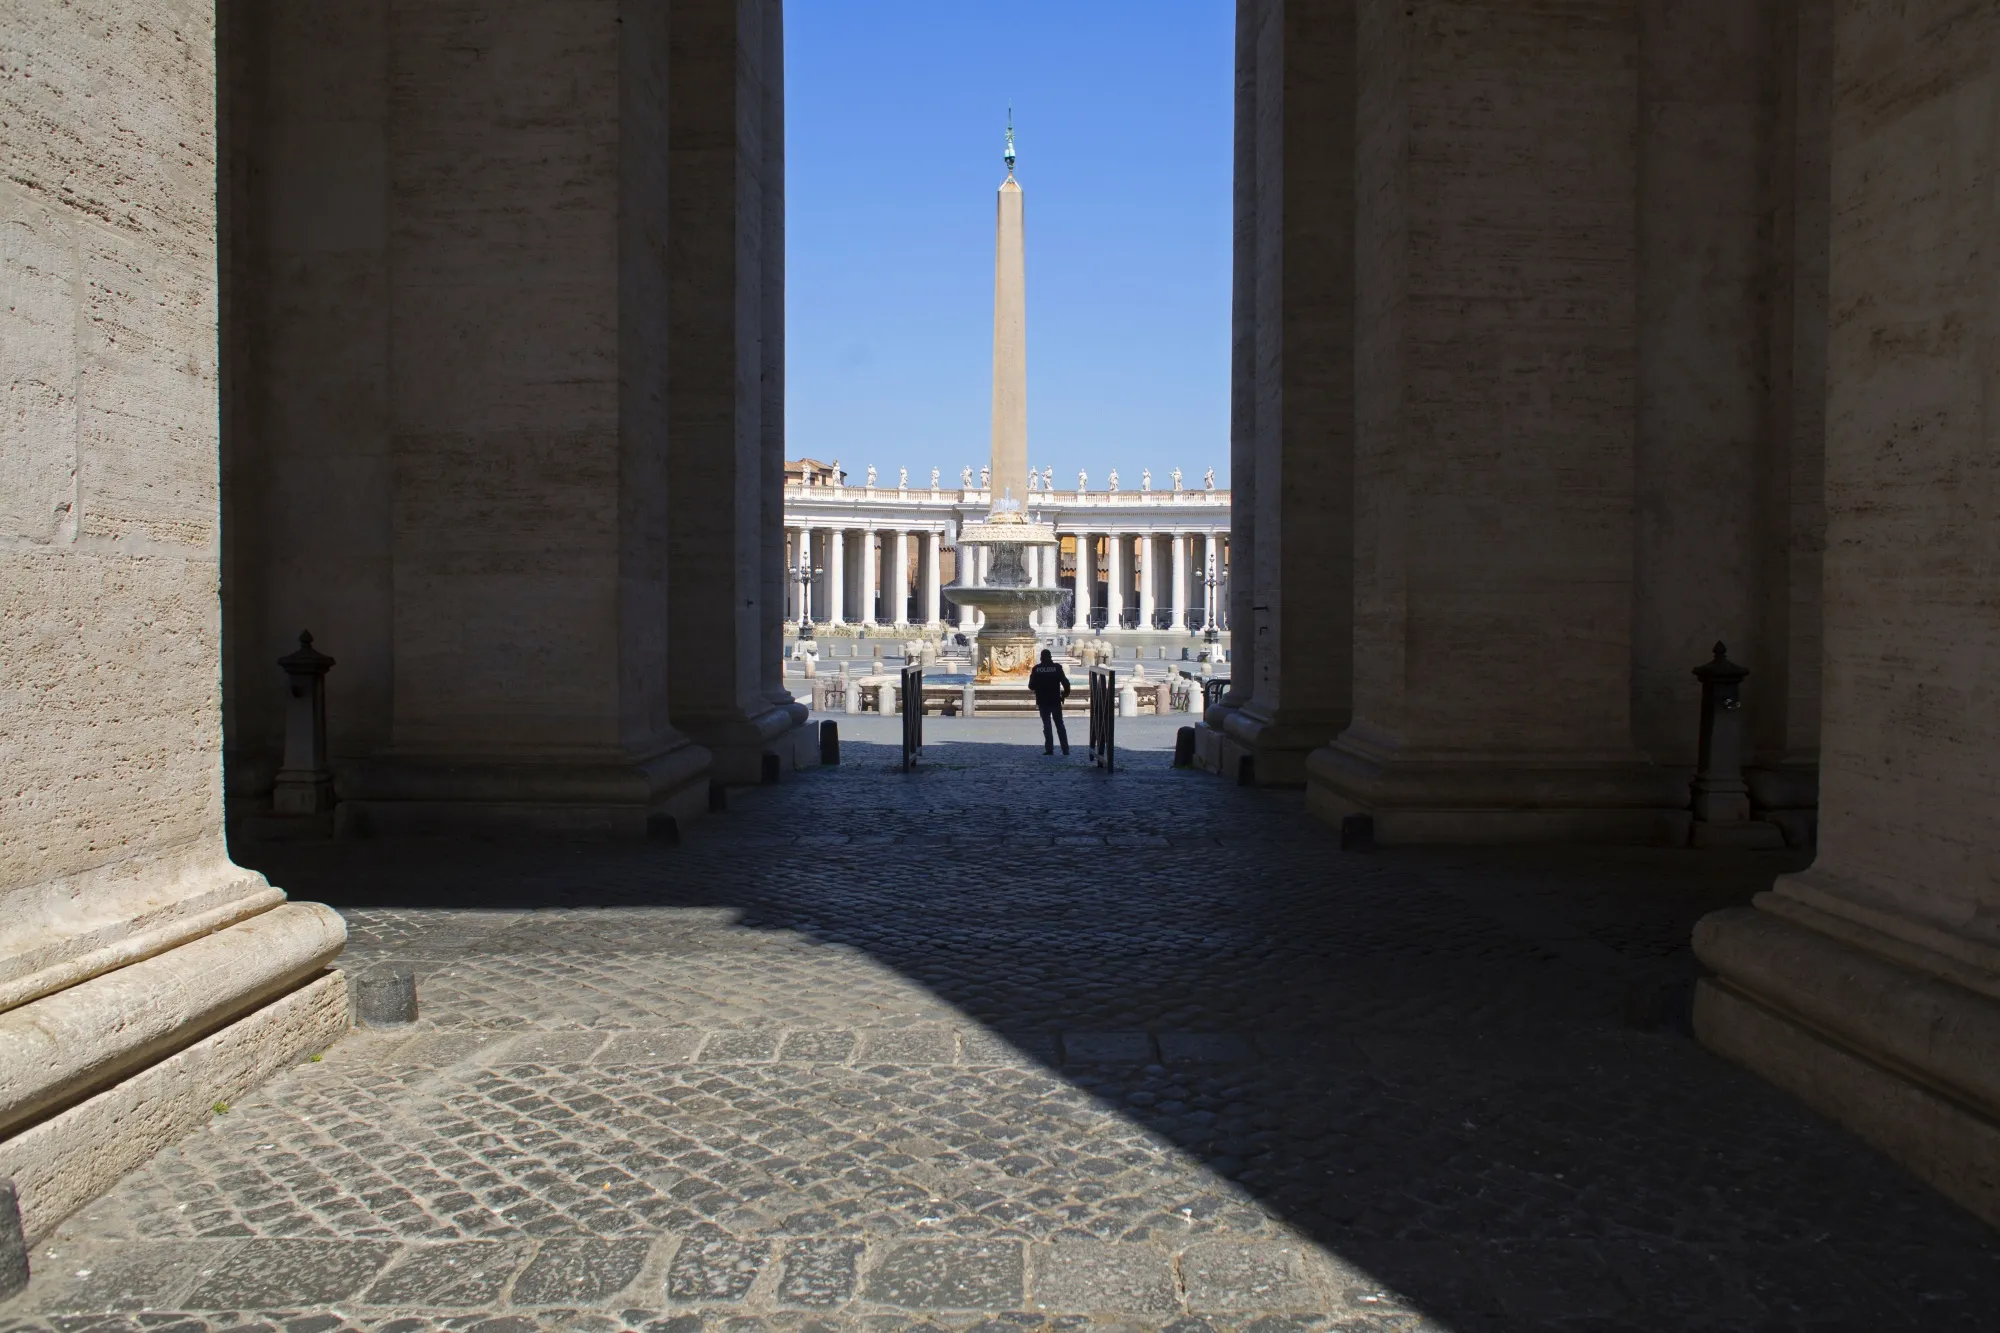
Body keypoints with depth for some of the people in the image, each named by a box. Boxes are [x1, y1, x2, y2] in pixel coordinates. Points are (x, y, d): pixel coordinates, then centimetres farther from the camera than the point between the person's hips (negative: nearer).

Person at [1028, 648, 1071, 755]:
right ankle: (1065, 749, 5)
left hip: (1043, 701, 0)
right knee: (1059, 724, 9)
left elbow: (1031, 686, -2)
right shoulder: (1057, 667, -5)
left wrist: (1035, 690, 20)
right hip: (1055, 701, 0)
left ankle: (1049, 749, -1)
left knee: (1047, 724, 5)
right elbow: (1065, 682, -9)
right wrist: (1066, 693, 7)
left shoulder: (1036, 668, -4)